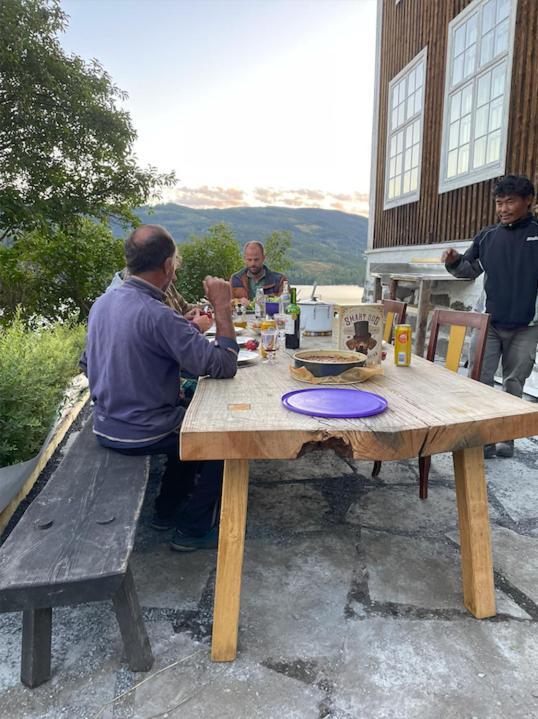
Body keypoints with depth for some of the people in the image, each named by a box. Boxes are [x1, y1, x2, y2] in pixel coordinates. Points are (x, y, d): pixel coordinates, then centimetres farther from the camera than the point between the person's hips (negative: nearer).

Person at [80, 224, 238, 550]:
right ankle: (193, 529, 18)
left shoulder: (102, 303, 0)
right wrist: (223, 308, -17)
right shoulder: (158, 315, -27)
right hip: (139, 433, -8)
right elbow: (223, 365, -26)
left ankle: (168, 511, 38)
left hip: (105, 425, 9)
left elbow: (87, 365, 13)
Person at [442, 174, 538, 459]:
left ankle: (506, 440, 21)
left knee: (513, 385, 8)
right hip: (489, 322, 2)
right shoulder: (487, 236, 5)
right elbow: (470, 270, 14)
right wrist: (455, 261, -5)